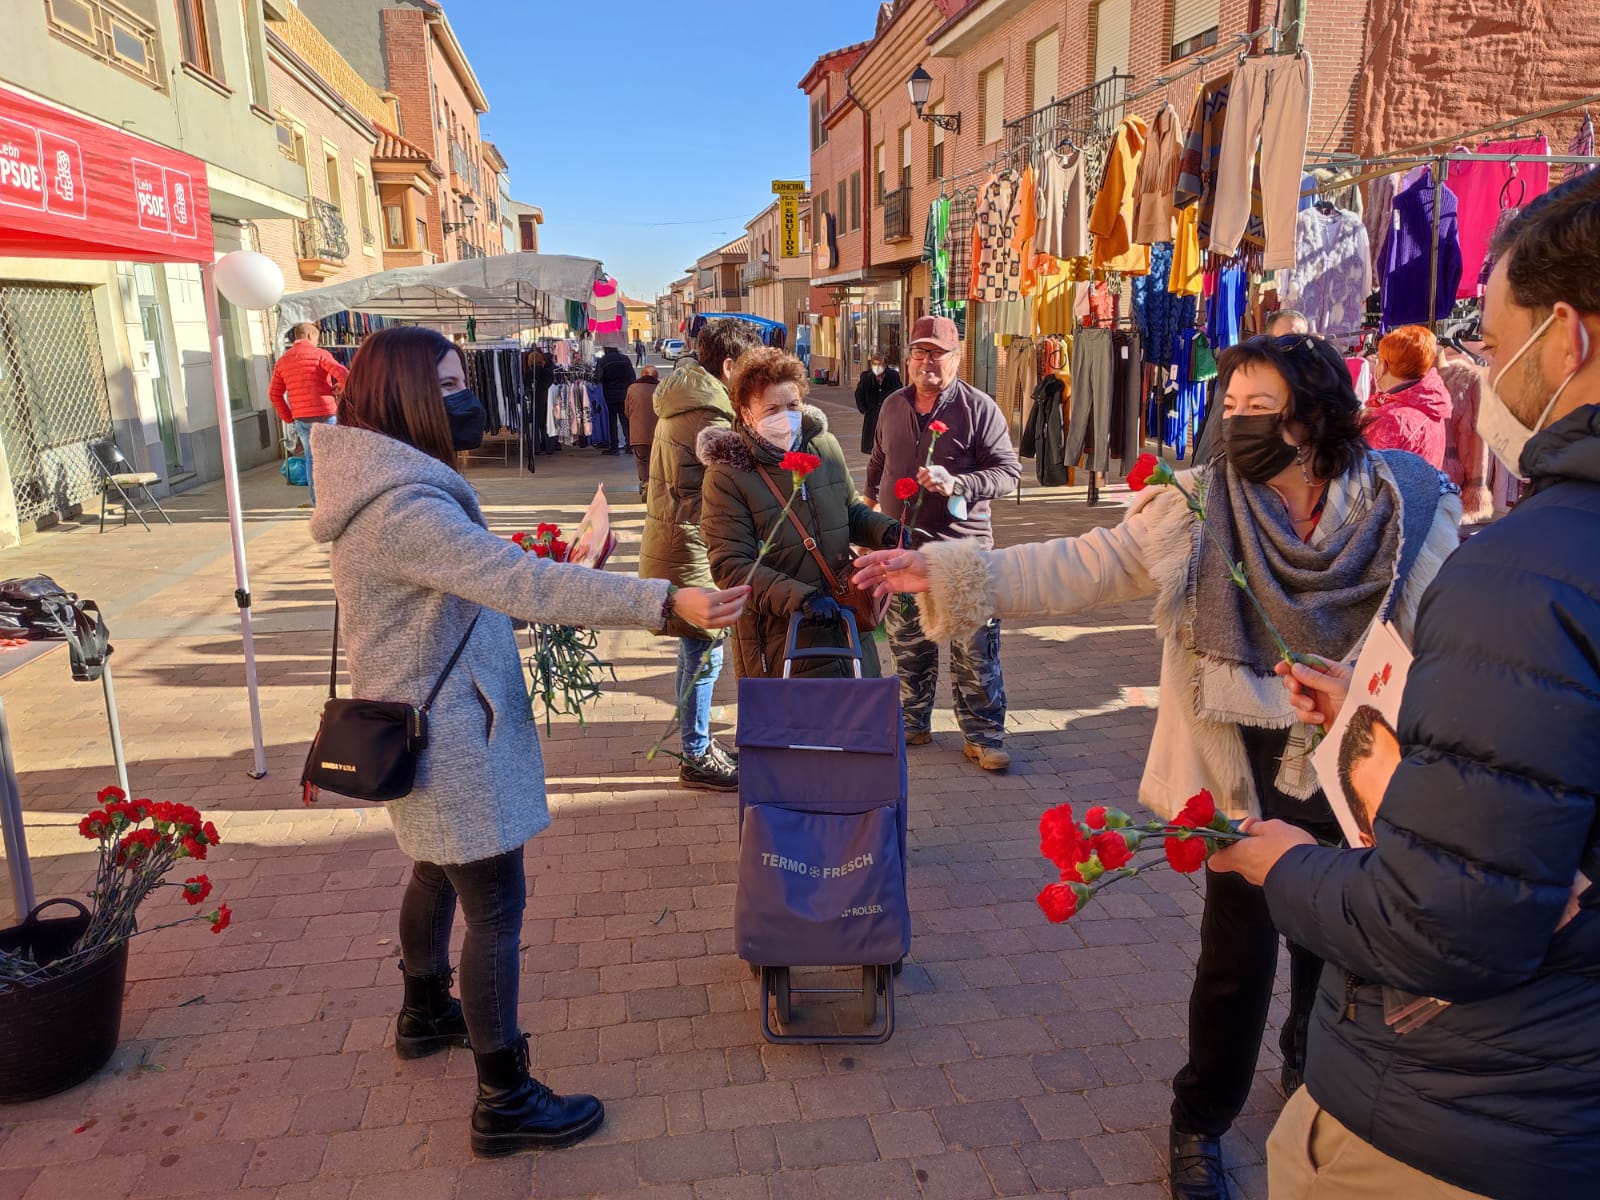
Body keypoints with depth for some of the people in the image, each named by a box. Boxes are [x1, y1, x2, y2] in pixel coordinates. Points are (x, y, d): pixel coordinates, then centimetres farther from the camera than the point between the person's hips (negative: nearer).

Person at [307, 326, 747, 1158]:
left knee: (437, 871, 27)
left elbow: (484, 580, 17)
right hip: (446, 737, -11)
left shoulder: (397, 487, 7)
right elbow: (521, 581, -38)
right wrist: (664, 602, -42)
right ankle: (504, 1101, 10)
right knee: (496, 905, -3)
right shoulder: (403, 506, -28)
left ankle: (425, 1014, 48)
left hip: (430, 722, 11)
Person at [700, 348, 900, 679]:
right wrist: (801, 598, -28)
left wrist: (887, 530, -5)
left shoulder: (825, 447, 2)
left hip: (847, 626, 6)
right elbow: (731, 566, -18)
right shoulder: (727, 475, -14)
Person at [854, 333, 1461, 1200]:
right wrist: (946, 572, -21)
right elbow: (1077, 569, -14)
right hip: (1248, 781, -1)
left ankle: (1312, 1074, 53)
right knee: (1237, 959, 9)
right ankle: (1200, 1121, 36)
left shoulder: (1409, 507, -10)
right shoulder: (1197, 506, -11)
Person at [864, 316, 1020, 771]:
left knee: (974, 649, -2)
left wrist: (956, 484, -23)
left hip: (962, 550, -5)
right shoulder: (892, 406, 11)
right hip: (900, 546, 5)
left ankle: (983, 736, 10)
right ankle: (913, 724, 29)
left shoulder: (979, 408, -5)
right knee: (907, 645, 14)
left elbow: (1008, 470, -9)